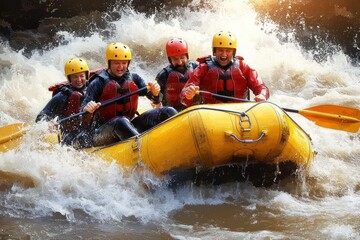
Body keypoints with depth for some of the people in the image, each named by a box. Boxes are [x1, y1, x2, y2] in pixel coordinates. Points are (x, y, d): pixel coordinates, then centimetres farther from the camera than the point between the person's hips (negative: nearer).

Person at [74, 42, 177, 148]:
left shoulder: (133, 79, 12)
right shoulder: (98, 82, -2)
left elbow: (157, 101, 5)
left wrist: (155, 93, -19)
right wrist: (87, 109, -34)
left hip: (130, 127, 6)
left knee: (168, 112, -10)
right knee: (121, 122, -40)